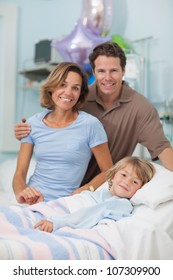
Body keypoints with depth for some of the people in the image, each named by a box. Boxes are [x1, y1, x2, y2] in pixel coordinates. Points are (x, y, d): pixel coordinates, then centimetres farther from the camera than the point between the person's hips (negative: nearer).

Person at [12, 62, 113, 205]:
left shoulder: (90, 124, -7)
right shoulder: (33, 123, 4)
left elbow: (107, 172, -2)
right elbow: (20, 173, 4)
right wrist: (21, 194, -17)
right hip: (31, 202, 2)